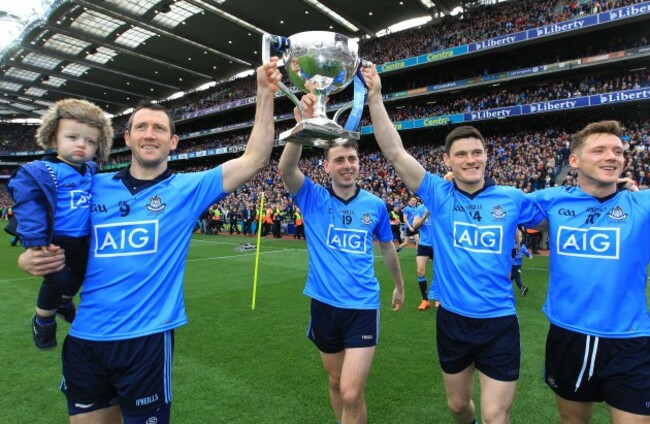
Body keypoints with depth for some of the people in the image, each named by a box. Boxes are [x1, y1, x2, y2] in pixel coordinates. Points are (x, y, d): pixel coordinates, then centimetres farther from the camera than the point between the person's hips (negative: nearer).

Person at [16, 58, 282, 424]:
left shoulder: (188, 188, -5)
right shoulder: (94, 187, 4)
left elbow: (254, 160, -13)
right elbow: (52, 241, 13)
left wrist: (266, 94, -19)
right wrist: (31, 258, -10)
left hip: (146, 337, -3)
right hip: (83, 338, 4)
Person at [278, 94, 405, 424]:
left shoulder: (375, 205, -2)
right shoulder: (313, 199, -6)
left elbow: (387, 248, 14)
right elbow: (286, 168, -25)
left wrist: (399, 286, 25)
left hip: (362, 306, -1)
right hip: (324, 305, 1)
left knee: (351, 393, -7)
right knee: (336, 382, 19)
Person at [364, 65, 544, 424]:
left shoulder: (512, 199, -3)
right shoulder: (438, 194, -7)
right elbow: (395, 154, -15)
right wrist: (375, 99, -20)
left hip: (499, 322, -1)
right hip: (452, 320, 1)